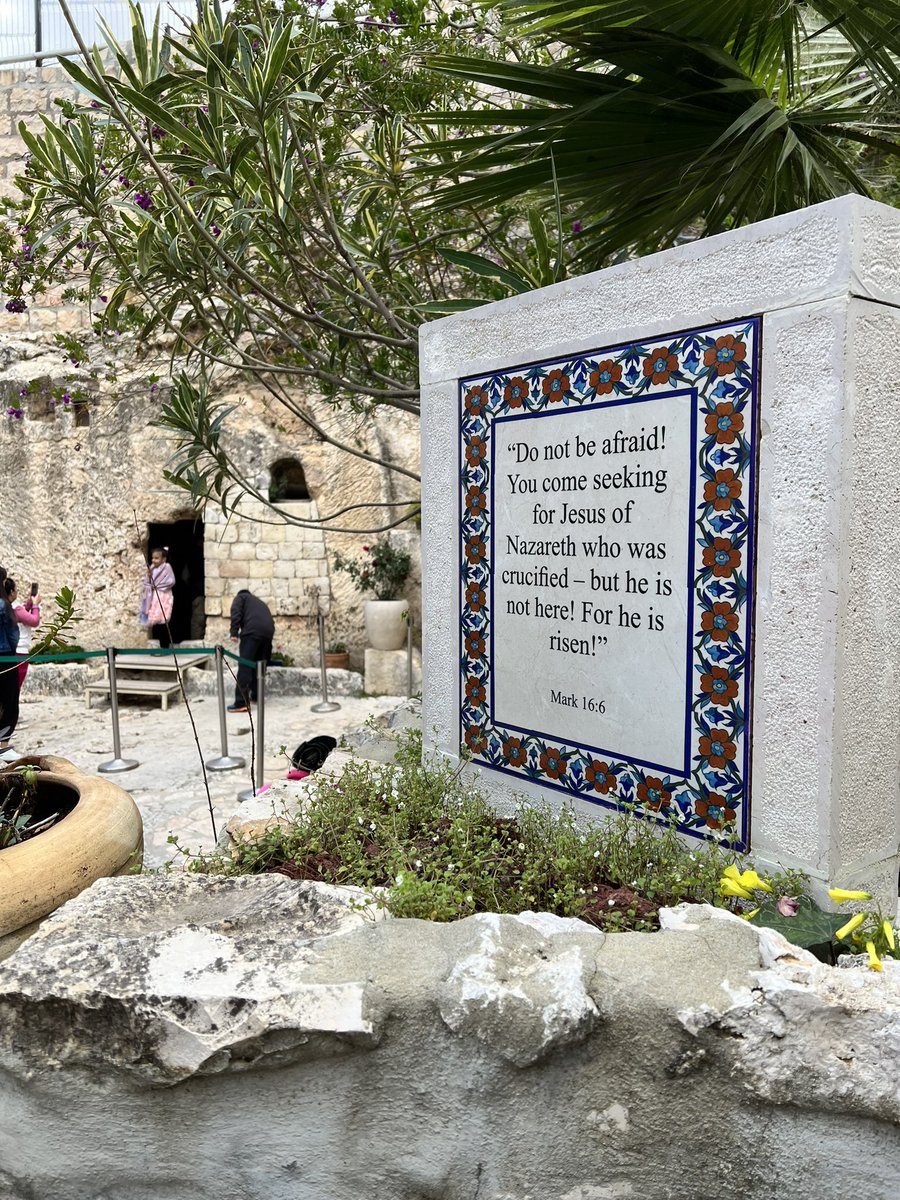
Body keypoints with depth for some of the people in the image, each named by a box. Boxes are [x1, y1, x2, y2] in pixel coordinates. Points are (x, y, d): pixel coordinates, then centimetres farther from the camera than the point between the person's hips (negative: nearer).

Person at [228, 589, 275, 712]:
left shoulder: (240, 597, 24)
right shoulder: (258, 601, 40)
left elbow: (236, 613, 0)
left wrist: (234, 633, -6)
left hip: (252, 631, -6)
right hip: (268, 631, 6)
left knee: (245, 666, -8)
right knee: (259, 664, 21)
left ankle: (241, 703, -13)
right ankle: (256, 695, 27)